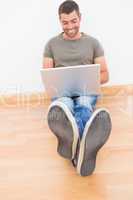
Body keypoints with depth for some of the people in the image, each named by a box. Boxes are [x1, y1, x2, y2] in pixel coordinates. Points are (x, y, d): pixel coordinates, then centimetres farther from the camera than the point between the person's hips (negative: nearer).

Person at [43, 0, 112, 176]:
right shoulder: (52, 44, 13)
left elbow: (104, 75, 11)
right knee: (64, 106, -39)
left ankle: (74, 145, -71)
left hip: (86, 91, 0)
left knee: (83, 106, -38)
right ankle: (83, 147, -71)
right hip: (61, 91, 0)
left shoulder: (93, 43, 13)